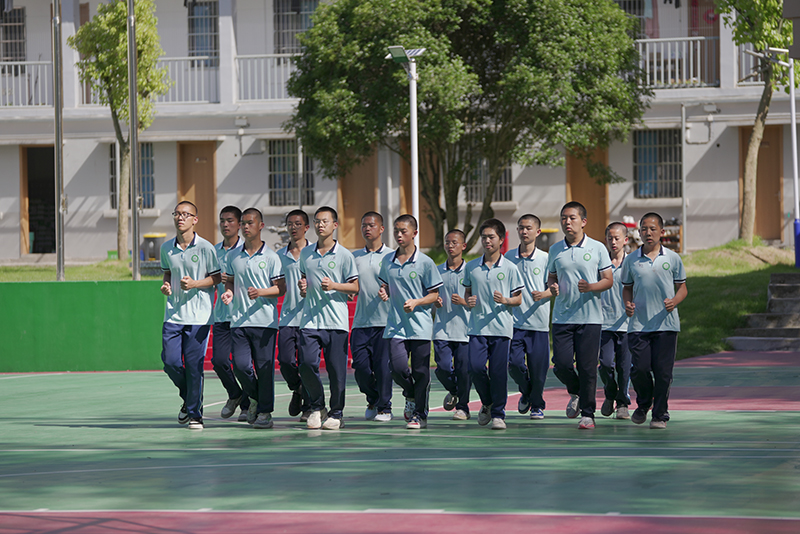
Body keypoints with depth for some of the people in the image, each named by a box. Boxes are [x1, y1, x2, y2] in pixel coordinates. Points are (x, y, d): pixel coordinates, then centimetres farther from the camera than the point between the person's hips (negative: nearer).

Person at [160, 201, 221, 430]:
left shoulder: (205, 247, -5)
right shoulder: (166, 248, 8)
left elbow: (217, 277, -1)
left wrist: (195, 284, -15)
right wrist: (166, 286, 2)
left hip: (198, 316, -4)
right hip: (173, 314, 4)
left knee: (194, 366, -4)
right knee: (170, 362, -2)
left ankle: (195, 413, 6)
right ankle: (189, 398, 24)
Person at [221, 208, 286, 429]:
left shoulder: (271, 257, -1)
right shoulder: (232, 256, 11)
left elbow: (281, 288, -1)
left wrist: (261, 292, -17)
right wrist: (229, 293, -1)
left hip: (265, 320, -3)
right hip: (239, 320, 3)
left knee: (264, 366, -2)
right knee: (240, 365, -4)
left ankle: (265, 411, 7)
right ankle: (254, 397, 22)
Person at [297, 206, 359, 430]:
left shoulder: (344, 255, 0)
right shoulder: (305, 254, 12)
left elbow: (355, 287, 2)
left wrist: (334, 286, -14)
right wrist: (302, 288, 4)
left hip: (336, 321, -3)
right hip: (310, 319, 3)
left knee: (336, 369, -1)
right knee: (306, 364, -9)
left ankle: (336, 414, 12)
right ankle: (316, 407, 11)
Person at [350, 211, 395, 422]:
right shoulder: (355, 256, 14)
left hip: (385, 320, -3)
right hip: (361, 321, 3)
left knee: (383, 366, -6)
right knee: (360, 365, -2)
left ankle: (384, 407, 8)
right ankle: (372, 400, 22)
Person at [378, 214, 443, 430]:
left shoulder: (425, 262, -3)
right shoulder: (388, 262, 8)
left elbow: (434, 294, 0)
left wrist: (416, 302, -16)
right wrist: (384, 293, 0)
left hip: (420, 326, -3)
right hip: (395, 325, 3)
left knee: (420, 372, 0)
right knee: (397, 368, -11)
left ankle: (419, 414, 12)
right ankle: (410, 395, 19)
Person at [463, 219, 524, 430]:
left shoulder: (510, 268, 2)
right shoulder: (471, 267, 9)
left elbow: (518, 299, 5)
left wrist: (505, 301, -15)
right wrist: (468, 300, -3)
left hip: (501, 327, -2)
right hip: (477, 327, 2)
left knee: (499, 371, -3)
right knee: (475, 367, -10)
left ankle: (498, 413, 8)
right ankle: (487, 403, 15)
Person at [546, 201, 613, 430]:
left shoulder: (597, 248, 1)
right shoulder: (555, 250, 9)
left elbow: (608, 280, 3)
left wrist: (591, 287, -17)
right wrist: (552, 287, -5)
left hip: (590, 317, -2)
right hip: (562, 316, 2)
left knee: (587, 368, -4)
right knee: (561, 364, -5)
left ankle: (587, 413, 6)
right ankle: (575, 393, 25)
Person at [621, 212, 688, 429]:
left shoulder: (672, 259, 4)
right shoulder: (631, 260, 6)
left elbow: (682, 288, 10)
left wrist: (674, 301, -10)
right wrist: (627, 304, -3)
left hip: (666, 324, -1)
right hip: (639, 324, 1)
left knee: (662, 371, -2)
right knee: (639, 368, -6)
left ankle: (660, 415, 9)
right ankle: (643, 404, 22)